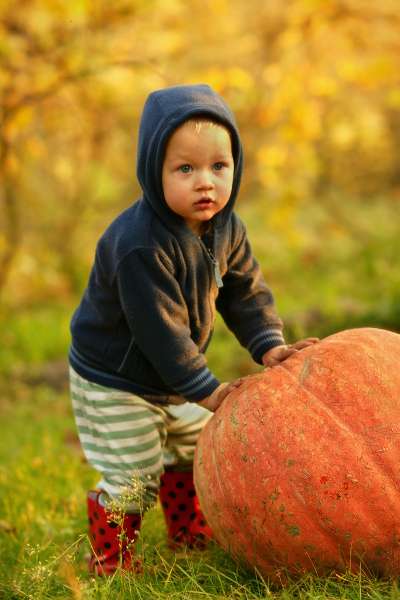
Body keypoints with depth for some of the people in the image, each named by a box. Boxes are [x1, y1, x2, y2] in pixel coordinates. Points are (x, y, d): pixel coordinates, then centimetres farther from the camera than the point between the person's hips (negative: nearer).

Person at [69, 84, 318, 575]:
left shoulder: (226, 229, -8)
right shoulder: (140, 245, -35)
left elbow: (246, 291, 2)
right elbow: (159, 327, -32)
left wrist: (268, 346, -14)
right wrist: (203, 389, -27)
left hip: (173, 378, 8)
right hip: (113, 382, -8)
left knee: (194, 450, 23)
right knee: (133, 475, -4)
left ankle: (190, 530, 46)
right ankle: (110, 557, 21)